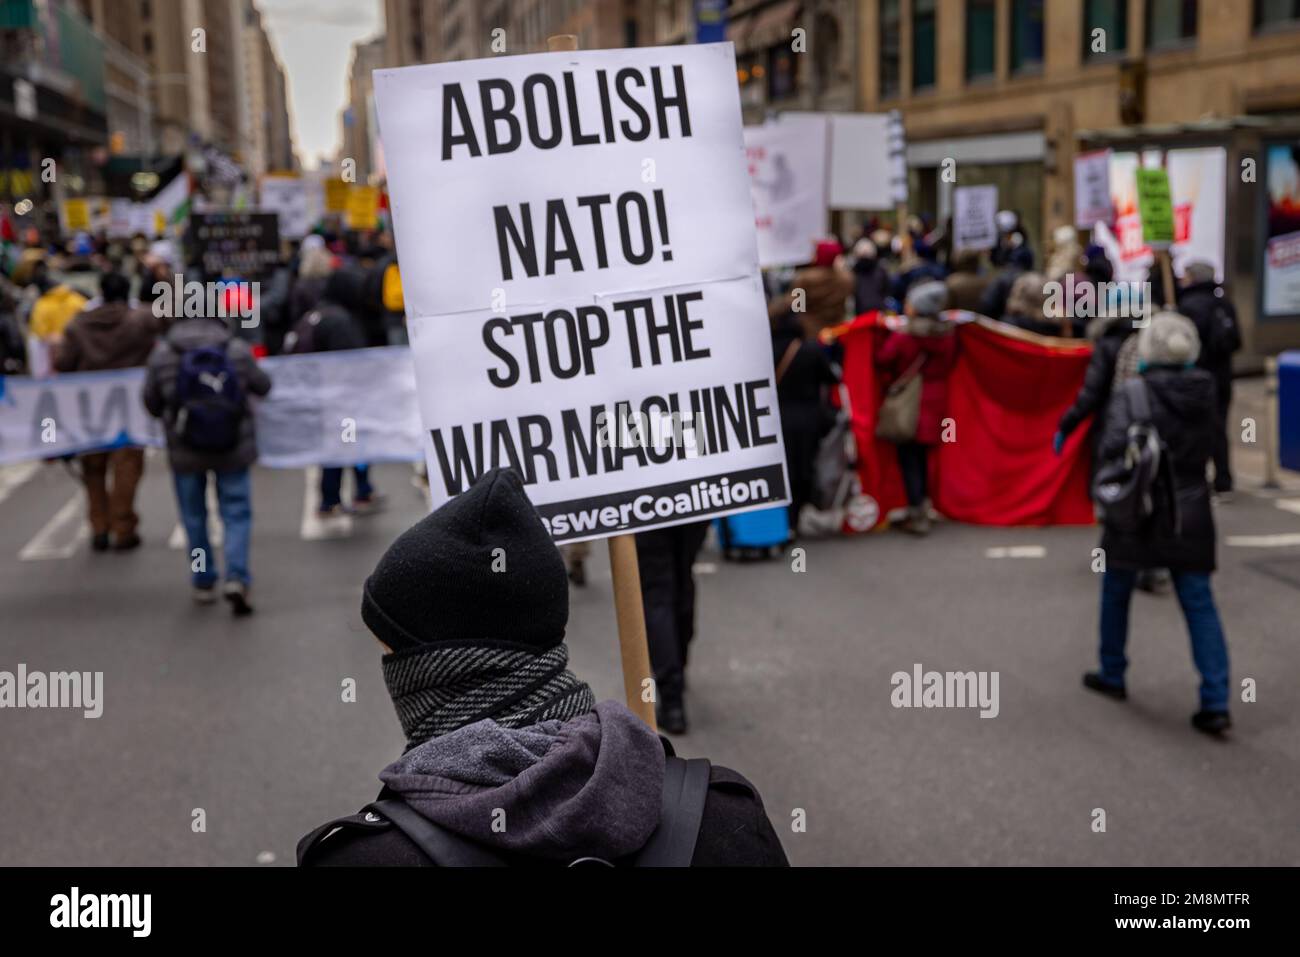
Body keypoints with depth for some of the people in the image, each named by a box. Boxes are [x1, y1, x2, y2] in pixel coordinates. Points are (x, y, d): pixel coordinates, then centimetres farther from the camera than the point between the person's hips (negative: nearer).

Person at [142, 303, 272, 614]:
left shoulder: (162, 353, -7)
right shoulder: (238, 349, -7)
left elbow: (151, 403, 0)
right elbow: (263, 387, 5)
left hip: (185, 450, 0)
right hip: (234, 448, 0)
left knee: (194, 516, 15)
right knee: (237, 512, 6)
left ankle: (203, 583, 22)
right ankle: (236, 577, -10)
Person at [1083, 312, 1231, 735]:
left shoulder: (1134, 394, -15)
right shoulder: (1205, 391, 1)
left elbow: (1113, 446, -25)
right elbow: (1207, 449, 11)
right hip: (1191, 513, 4)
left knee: (1116, 594, 18)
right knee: (1199, 604, 6)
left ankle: (1112, 675, 32)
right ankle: (1216, 703, 0)